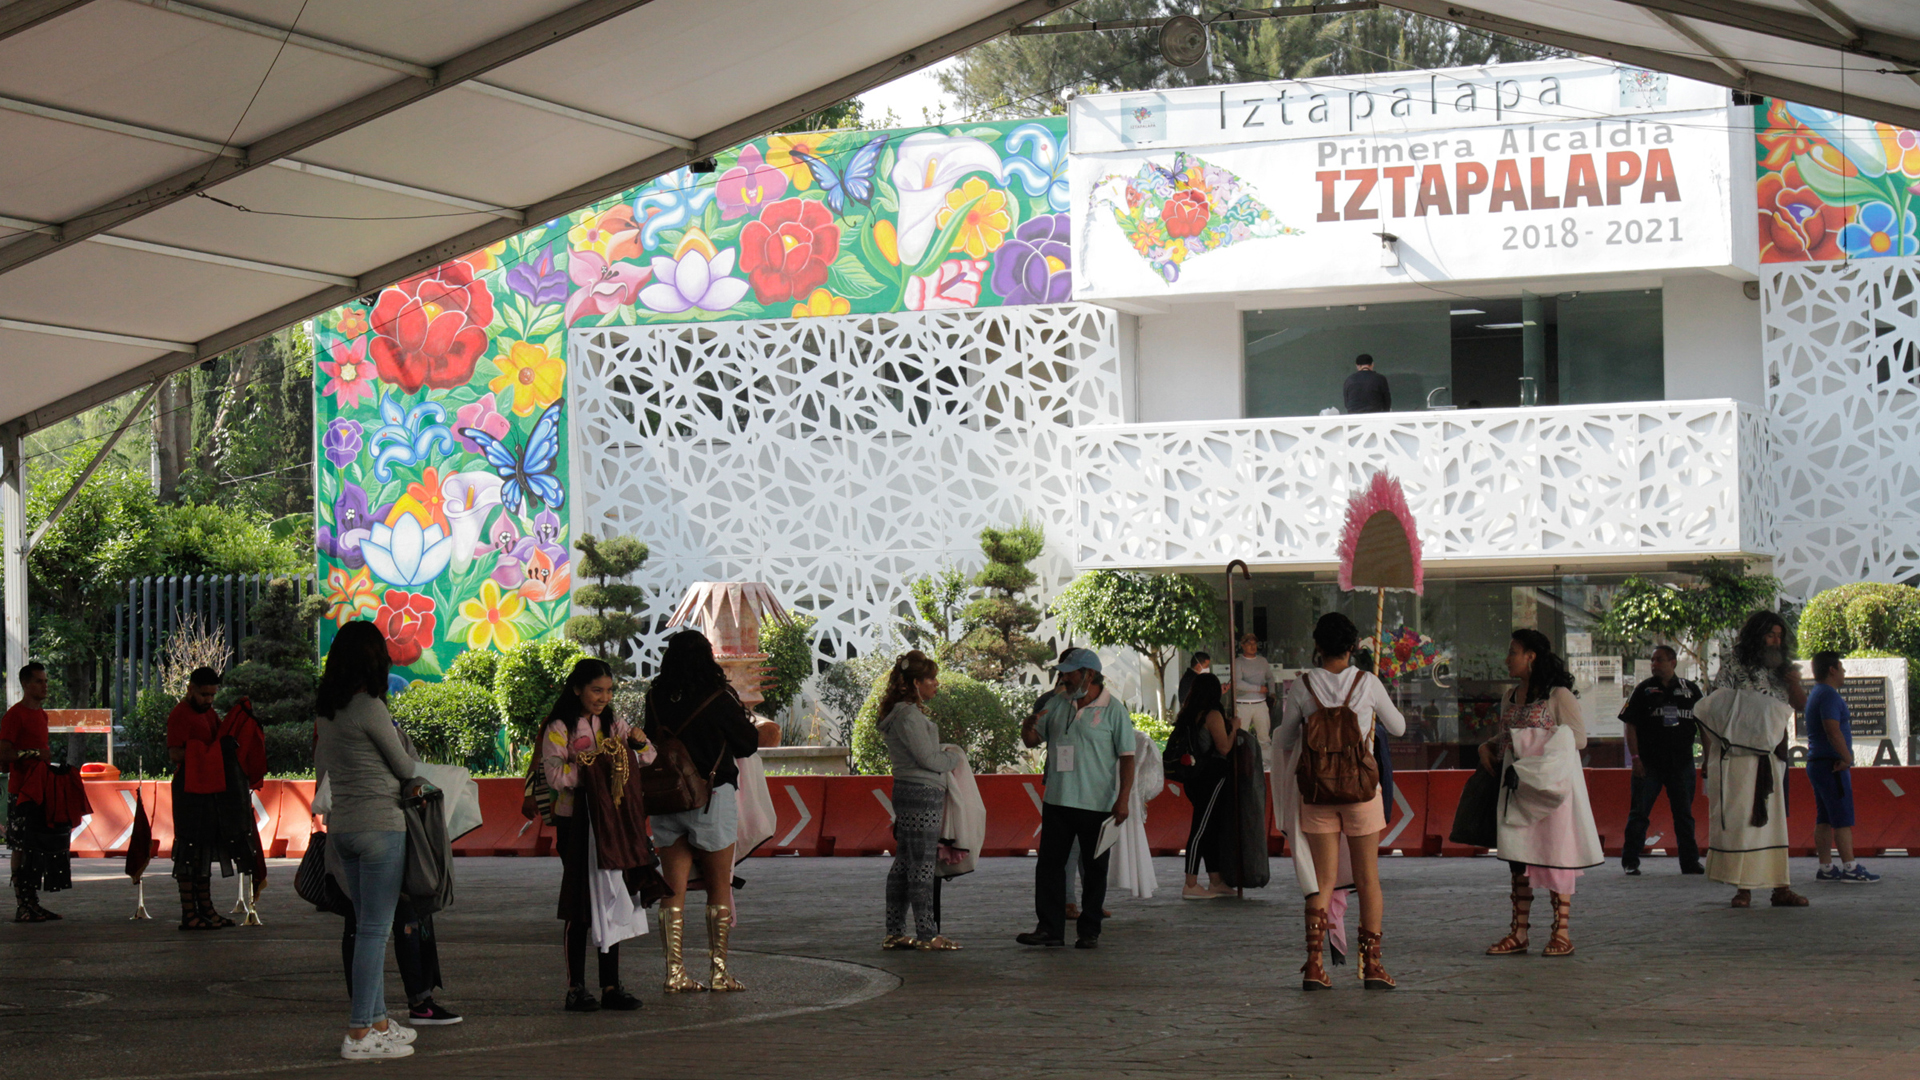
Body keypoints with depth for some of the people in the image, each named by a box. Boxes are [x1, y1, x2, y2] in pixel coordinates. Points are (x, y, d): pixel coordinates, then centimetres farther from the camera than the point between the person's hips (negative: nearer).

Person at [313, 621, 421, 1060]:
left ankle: (377, 1021, 21)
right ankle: (359, 1034, -5)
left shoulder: (326, 710, 8)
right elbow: (405, 768, -4)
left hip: (342, 825, 8)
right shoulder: (370, 708, -15)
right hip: (379, 823, -8)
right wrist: (400, 739, 14)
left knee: (367, 928, 15)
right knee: (375, 929, -5)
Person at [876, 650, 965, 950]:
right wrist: (955, 756, -1)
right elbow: (928, 759, -17)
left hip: (906, 791, 10)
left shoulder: (902, 712, 15)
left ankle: (894, 933, 16)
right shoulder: (909, 715, -17)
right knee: (922, 864, -4)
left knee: (903, 863, 12)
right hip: (922, 793, -10)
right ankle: (927, 934, 1)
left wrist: (945, 753, 8)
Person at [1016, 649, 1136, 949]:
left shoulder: (1114, 710, -4)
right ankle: (1050, 929, 5)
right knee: (1049, 865, 2)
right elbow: (1031, 740, 16)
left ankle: (1090, 931, 12)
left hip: (1097, 804, -5)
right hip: (1057, 801, 5)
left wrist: (1123, 799, -14)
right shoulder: (1057, 705, 11)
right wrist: (1030, 724, -8)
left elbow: (1127, 757, -6)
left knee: (1094, 869, 4)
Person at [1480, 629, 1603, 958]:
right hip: (1517, 784, 7)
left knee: (1555, 857, -3)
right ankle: (1519, 933, 10)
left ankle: (1562, 934, 3)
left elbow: (1578, 738, -9)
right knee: (1518, 857, 6)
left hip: (1552, 784, -7)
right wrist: (1487, 748, 4)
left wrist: (1535, 759, -15)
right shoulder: (1510, 697, 13)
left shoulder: (1558, 695, -8)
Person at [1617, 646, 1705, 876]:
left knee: (1684, 814, 7)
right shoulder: (1643, 689, 2)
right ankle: (1630, 862, 5)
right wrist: (1635, 757, -9)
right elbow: (1630, 725, -1)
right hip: (1649, 763, -2)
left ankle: (1690, 862, 13)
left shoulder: (1690, 689, 7)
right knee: (1639, 813, 0)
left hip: (1681, 762, 2)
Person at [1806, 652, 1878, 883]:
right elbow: (1833, 731, -24)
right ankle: (1849, 868, -7)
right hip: (1832, 764, -10)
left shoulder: (1816, 694, 19)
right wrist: (1847, 758, -18)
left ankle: (1825, 868, 9)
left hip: (1816, 764, 10)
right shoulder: (1829, 695, -14)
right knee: (1843, 819, -7)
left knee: (1824, 819, 9)